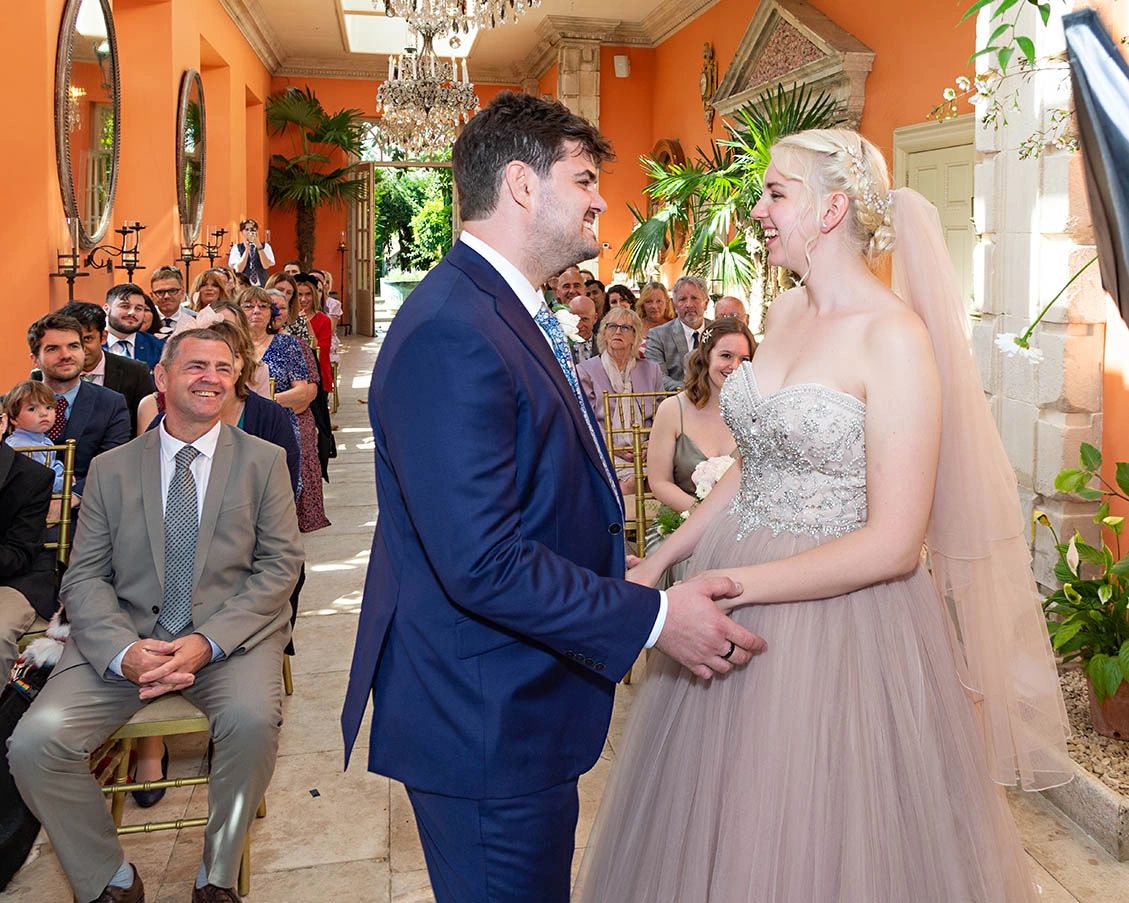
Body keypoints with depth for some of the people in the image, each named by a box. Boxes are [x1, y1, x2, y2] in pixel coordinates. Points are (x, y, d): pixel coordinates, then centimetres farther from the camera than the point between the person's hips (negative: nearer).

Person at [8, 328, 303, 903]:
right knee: (35, 743, -20)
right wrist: (124, 652, -16)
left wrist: (207, 641, -16)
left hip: (232, 635, -1)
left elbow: (280, 566, -1)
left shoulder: (264, 461, 5)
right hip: (125, 635, 2)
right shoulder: (111, 469, 9)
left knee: (253, 719, -32)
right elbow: (83, 578, 5)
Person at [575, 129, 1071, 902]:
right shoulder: (786, 312, 6)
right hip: (739, 611, 7)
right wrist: (662, 561, 8)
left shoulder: (895, 336, -16)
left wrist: (726, 587, -21)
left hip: (836, 619, -7)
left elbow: (894, 545, -19)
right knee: (721, 836, 21)